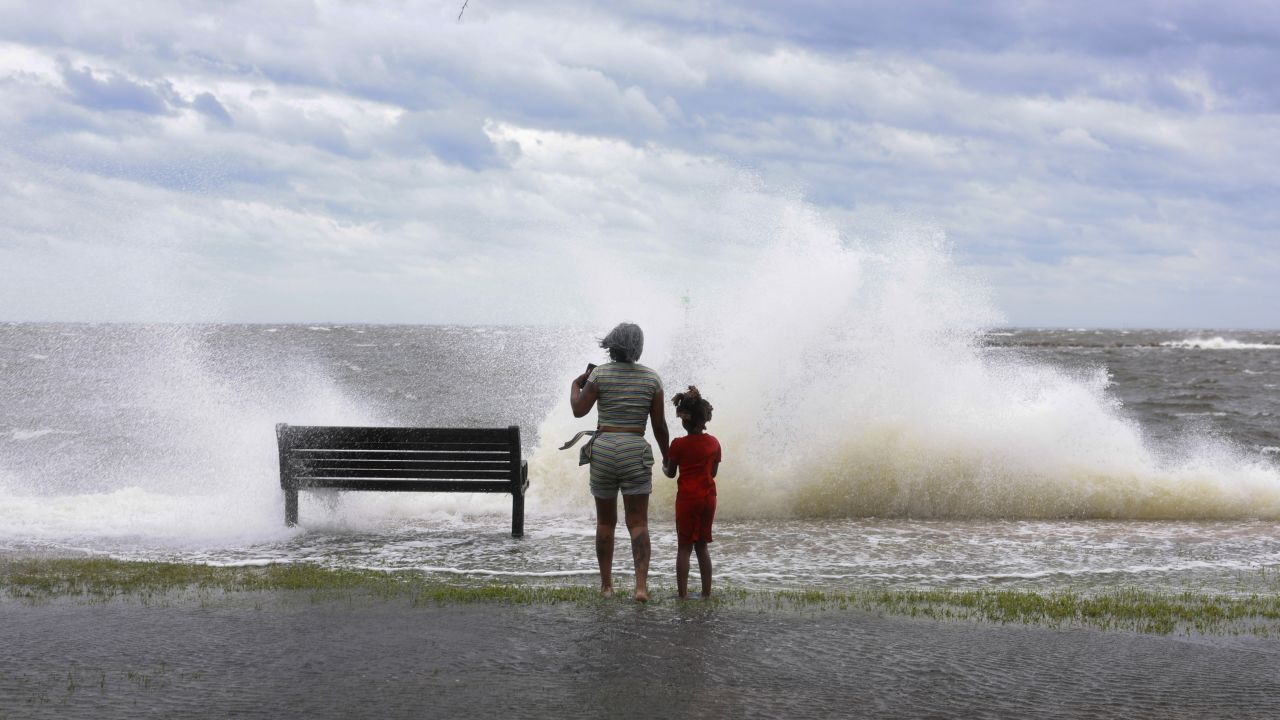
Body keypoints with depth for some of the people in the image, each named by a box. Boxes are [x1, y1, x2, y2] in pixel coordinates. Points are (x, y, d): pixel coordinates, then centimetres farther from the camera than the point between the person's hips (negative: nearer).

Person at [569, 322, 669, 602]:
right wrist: (667, 455, 17)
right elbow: (659, 424, 3)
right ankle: (641, 586, -15)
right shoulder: (651, 378, 1)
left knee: (605, 521, 14)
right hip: (635, 452, 0)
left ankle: (606, 584, 19)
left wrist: (575, 385, 16)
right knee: (638, 523, -1)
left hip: (603, 450, 1)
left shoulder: (600, 374, -3)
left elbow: (579, 410, -3)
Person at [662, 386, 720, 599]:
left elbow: (670, 473, 1)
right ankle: (707, 592, 13)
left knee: (684, 547, 0)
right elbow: (713, 472, 11)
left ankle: (683, 593, -4)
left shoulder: (679, 444, -9)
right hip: (708, 497, 4)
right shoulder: (714, 443, 1)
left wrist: (664, 466, 22)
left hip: (687, 498, -4)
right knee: (702, 545, 13)